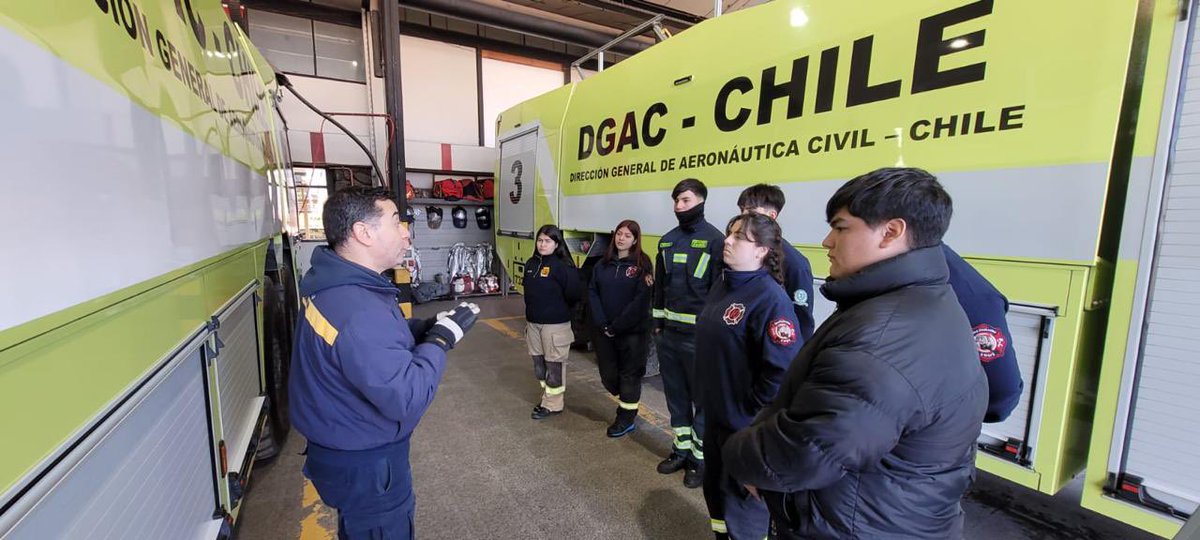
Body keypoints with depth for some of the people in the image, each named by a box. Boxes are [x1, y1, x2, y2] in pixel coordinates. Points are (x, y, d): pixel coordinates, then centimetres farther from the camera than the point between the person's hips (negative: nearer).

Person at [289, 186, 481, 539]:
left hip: (346, 447, 9)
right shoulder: (357, 310, -35)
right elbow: (407, 398, -34)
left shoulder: (336, 286, -2)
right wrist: (442, 338, -23)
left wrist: (430, 326, -5)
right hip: (364, 463, -9)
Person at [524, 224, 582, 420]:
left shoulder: (563, 266, -15)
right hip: (533, 322, 7)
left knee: (554, 365, 4)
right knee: (538, 363, 17)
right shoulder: (531, 264, 7)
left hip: (555, 325, -7)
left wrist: (558, 309, -3)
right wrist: (529, 317, 18)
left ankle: (553, 405, 18)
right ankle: (548, 396, 34)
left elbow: (573, 295, -17)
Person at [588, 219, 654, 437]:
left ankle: (627, 417, 25)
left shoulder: (641, 264, -8)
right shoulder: (603, 264, 6)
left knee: (629, 375, 7)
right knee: (608, 374, 12)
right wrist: (602, 323, -10)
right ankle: (627, 403, 39)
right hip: (604, 330, 5)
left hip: (632, 331, -5)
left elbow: (640, 300, -15)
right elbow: (593, 293, 2)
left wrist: (617, 326, -15)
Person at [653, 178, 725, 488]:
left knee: (702, 397, 7)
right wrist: (657, 322, 14)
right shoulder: (667, 240, 10)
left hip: (698, 335, -6)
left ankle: (700, 457, 24)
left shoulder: (715, 240, -9)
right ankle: (682, 448, 33)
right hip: (668, 332, 6)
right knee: (675, 393, 16)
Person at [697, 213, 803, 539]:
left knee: (743, 497, 12)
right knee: (715, 485, 24)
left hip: (745, 421, -8)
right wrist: (705, 393, 14)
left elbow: (783, 369, -27)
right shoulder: (722, 286, 4)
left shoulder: (770, 298, -22)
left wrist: (751, 412, -17)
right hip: (715, 412, 8)